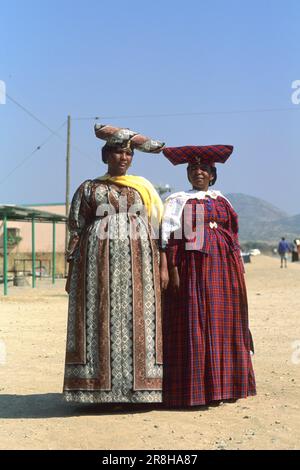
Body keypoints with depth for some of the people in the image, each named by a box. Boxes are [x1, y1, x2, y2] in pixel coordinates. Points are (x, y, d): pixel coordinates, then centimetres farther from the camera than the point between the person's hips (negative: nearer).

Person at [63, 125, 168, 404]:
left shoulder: (143, 187, 15)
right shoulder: (88, 189, 12)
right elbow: (76, 230, 8)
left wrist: (163, 267, 0)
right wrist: (72, 270, -1)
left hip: (138, 262, 1)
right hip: (98, 261, -1)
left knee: (138, 320, -2)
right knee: (101, 319, -4)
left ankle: (138, 387, 3)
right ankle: (101, 388, 1)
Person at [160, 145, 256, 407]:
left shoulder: (222, 201, 16)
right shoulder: (178, 201, 4)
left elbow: (233, 237, 15)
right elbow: (172, 238, -5)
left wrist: (237, 269, 9)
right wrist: (173, 270, -14)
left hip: (222, 268, 5)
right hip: (192, 268, -4)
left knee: (222, 325, 6)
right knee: (193, 325, -5)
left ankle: (222, 386, 15)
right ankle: (194, 389, 0)